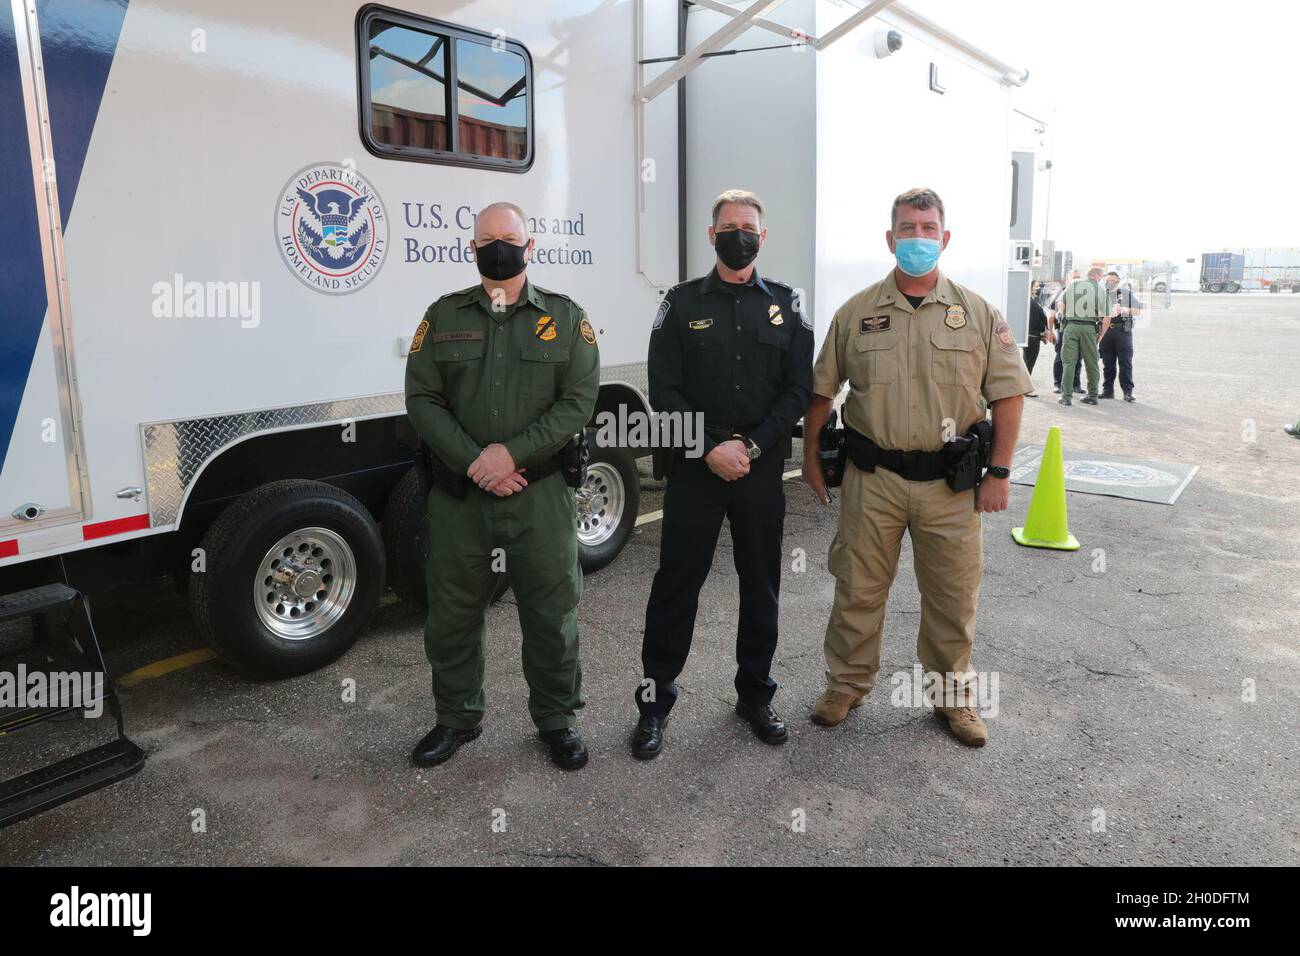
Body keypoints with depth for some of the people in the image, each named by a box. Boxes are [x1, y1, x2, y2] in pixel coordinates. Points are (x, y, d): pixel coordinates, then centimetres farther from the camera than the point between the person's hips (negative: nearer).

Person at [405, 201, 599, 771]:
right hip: (458, 494, 2)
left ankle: (556, 719, 27)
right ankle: (456, 719, 32)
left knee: (551, 612, 7)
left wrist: (512, 453, -16)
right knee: (452, 612, 12)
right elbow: (422, 399, 1)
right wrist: (474, 462, -12)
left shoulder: (565, 318, 4)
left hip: (541, 494, -1)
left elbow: (578, 402, -4)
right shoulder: (443, 317, 8)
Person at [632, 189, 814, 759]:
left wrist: (751, 445, -12)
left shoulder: (785, 305, 7)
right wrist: (711, 448, -14)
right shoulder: (682, 303, 3)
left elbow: (798, 389, 1)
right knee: (676, 583, 3)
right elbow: (664, 390, -3)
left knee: (761, 584, 11)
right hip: (694, 469, -1)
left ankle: (755, 695, 27)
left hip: (763, 469, 2)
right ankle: (655, 701, 15)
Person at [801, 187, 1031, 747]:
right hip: (871, 478, 0)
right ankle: (847, 684, 27)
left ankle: (954, 694, 30)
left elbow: (1007, 394, 3)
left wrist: (999, 473, -2)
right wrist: (811, 456, 8)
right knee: (857, 589, 9)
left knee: (952, 596, 10)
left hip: (950, 483, 0)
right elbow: (821, 390, 10)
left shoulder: (977, 313, 3)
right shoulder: (856, 313, 4)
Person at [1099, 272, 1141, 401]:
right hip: (1106, 331, 3)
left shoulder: (1127, 293, 7)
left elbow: (1138, 311, 2)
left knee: (1125, 363, -4)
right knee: (1108, 363, 6)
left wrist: (1124, 310, -13)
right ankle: (1108, 390, 13)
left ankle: (1128, 392, -3)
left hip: (1123, 331, -2)